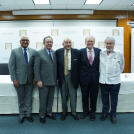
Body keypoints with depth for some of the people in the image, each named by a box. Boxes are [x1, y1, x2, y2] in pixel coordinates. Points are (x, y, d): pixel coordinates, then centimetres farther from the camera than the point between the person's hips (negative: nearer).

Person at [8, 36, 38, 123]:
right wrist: (14, 79, -10)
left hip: (30, 79, 1)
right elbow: (11, 66, -5)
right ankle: (22, 114, 29)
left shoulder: (34, 52, 1)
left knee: (29, 98, 12)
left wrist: (35, 78, -4)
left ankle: (28, 114, 29)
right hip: (19, 79, -1)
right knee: (21, 98, 12)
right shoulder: (14, 51, -2)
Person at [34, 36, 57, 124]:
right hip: (43, 81, -4)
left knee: (51, 98, 15)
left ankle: (49, 113, 34)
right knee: (43, 99, 5)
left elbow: (56, 66, 9)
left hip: (53, 80, 5)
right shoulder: (39, 53, -7)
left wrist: (57, 78, 6)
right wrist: (38, 80, -14)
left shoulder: (55, 53, 7)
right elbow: (36, 68, -9)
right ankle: (42, 115, 24)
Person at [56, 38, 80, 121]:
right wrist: (57, 77, -2)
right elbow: (57, 65, 2)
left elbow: (79, 65, -1)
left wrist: (78, 78, -5)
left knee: (73, 95, 8)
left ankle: (74, 113, 26)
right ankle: (64, 112, 28)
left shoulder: (76, 52, 0)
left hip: (72, 76, -1)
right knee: (63, 96, 11)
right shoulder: (58, 52, 2)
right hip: (62, 76, 1)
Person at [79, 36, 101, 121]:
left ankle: (93, 112, 29)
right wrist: (79, 75, -3)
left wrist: (99, 75, -1)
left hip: (95, 78, 1)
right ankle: (85, 111, 32)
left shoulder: (99, 51, 1)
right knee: (85, 96, 12)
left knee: (94, 96, 10)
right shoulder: (81, 52, -2)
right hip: (84, 78, 0)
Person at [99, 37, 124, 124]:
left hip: (115, 81, -1)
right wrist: (101, 74, 10)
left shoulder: (119, 53, -3)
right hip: (103, 81, 2)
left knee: (114, 100, 12)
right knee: (104, 99, 16)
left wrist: (116, 74, 10)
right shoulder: (101, 53, 1)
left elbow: (122, 67, 8)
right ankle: (105, 113, 35)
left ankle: (113, 115, 31)